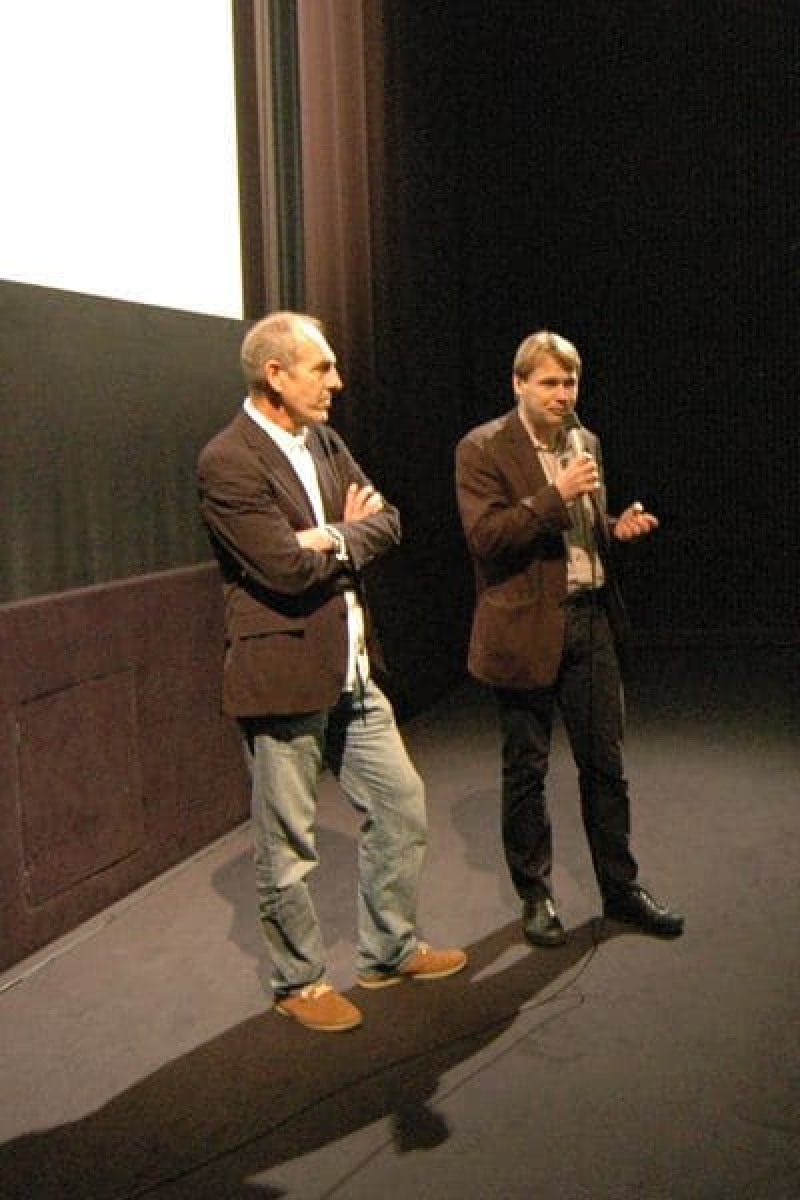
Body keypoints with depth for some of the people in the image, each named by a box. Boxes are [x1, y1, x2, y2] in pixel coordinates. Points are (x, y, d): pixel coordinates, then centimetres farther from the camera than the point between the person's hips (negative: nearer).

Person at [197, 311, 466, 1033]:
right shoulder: (227, 463, -16)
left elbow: (387, 523, 5)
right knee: (288, 845, 7)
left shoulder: (325, 443, 10)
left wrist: (333, 538, -14)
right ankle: (300, 981, 28)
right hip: (282, 675, -8)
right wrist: (351, 529, -6)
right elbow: (288, 569, -23)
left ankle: (389, 950, 35)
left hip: (351, 670, 8)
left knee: (401, 805, 16)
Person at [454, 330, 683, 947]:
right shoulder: (483, 450, -9)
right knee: (526, 771, 9)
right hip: (526, 628, -5)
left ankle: (621, 888, 28)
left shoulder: (586, 442, 12)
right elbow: (484, 536, -19)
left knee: (605, 764, 12)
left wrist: (616, 527, 1)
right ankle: (536, 896, 26)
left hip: (592, 619, 5)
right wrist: (556, 496, -25)